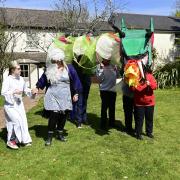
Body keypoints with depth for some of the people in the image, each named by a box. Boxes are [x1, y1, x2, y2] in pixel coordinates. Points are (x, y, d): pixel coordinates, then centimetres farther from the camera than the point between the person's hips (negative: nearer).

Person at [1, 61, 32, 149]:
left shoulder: (21, 79, 4)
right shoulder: (7, 80, -13)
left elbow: (25, 89, 15)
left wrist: (32, 91, -2)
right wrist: (14, 92, -23)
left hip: (19, 104, 6)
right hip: (10, 105, -6)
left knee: (23, 121, 7)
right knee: (17, 121, -13)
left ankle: (24, 140, 23)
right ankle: (11, 140, 4)